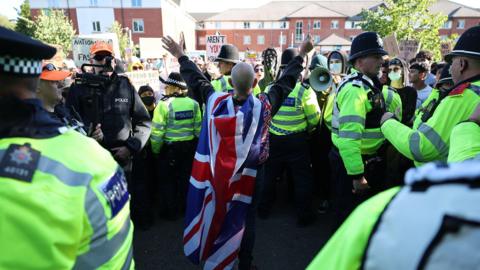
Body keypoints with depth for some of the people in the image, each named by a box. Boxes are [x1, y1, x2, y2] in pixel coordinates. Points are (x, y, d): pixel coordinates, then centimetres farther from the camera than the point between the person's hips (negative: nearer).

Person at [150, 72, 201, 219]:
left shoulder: (164, 104, -17)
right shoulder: (193, 103, -5)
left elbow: (157, 132, -16)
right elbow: (198, 128, -1)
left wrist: (155, 150, -2)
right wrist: (196, 145, 13)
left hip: (169, 148, -4)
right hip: (189, 146, 5)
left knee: (167, 180, 13)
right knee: (185, 178, 19)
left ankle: (170, 212, 24)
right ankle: (185, 207, 34)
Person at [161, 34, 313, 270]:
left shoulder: (216, 101, -17)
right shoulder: (263, 106, -21)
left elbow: (196, 80, -3)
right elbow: (285, 83, -10)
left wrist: (181, 56, 12)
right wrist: (301, 54, 2)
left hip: (215, 173, 2)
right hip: (245, 176, -2)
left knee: (213, 215, 21)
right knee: (242, 221, 16)